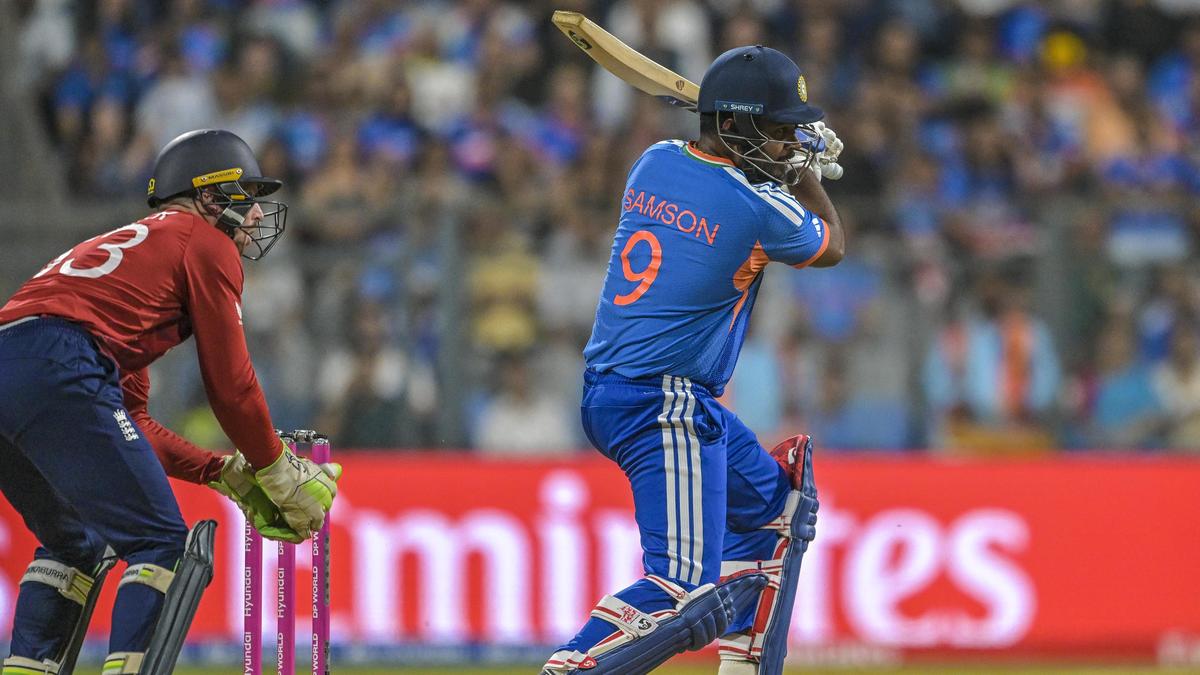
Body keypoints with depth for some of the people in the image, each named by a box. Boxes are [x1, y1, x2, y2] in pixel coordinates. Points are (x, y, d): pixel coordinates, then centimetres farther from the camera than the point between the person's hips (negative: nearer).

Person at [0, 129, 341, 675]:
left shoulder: (130, 243, 37)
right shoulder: (207, 243, 13)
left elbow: (128, 421, 33)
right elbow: (229, 385, 8)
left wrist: (226, 475, 29)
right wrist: (283, 480, 19)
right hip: (56, 372, -9)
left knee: (74, 543, 25)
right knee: (162, 543, -5)